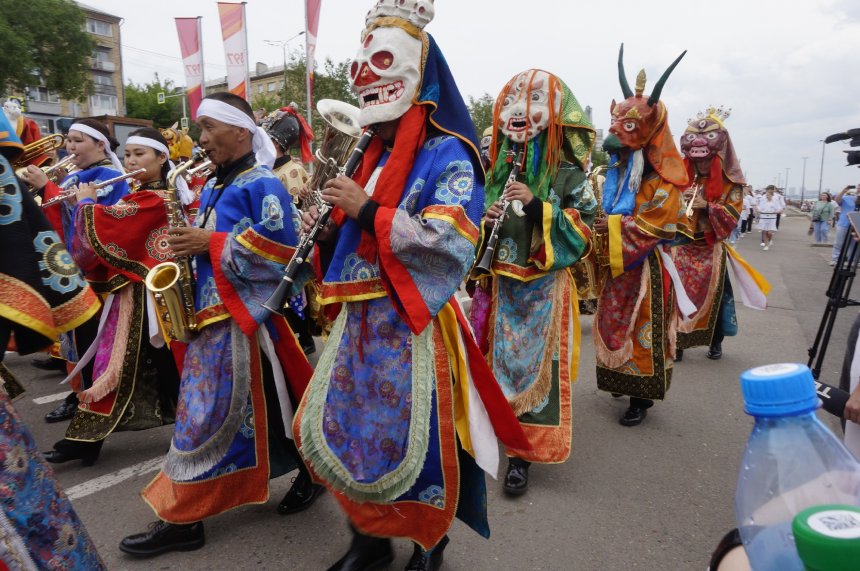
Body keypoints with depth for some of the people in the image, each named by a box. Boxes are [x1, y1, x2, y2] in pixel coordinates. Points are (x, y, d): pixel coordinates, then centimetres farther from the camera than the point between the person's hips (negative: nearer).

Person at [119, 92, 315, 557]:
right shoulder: (214, 188, 18)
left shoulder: (263, 186, -10)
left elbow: (280, 253, -21)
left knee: (267, 410, 0)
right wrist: (186, 242, 2)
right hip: (212, 316, 9)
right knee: (203, 414, 13)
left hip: (250, 318, -9)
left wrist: (210, 244, -17)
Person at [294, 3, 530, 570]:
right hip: (360, 319, 8)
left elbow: (452, 243, -23)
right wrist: (328, 230, -1)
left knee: (410, 442, 2)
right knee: (332, 430, 13)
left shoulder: (447, 156, -8)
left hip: (412, 322, -8)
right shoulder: (373, 158, 14)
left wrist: (368, 210, -21)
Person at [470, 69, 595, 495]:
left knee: (537, 363, -1)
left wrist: (537, 205, -20)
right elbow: (481, 234, 18)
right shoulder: (499, 170, 10)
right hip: (502, 284, 4)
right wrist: (486, 220, -6)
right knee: (501, 360, 9)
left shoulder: (567, 174, -3)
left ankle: (523, 455, 11)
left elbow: (583, 229, -9)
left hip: (545, 287, -4)